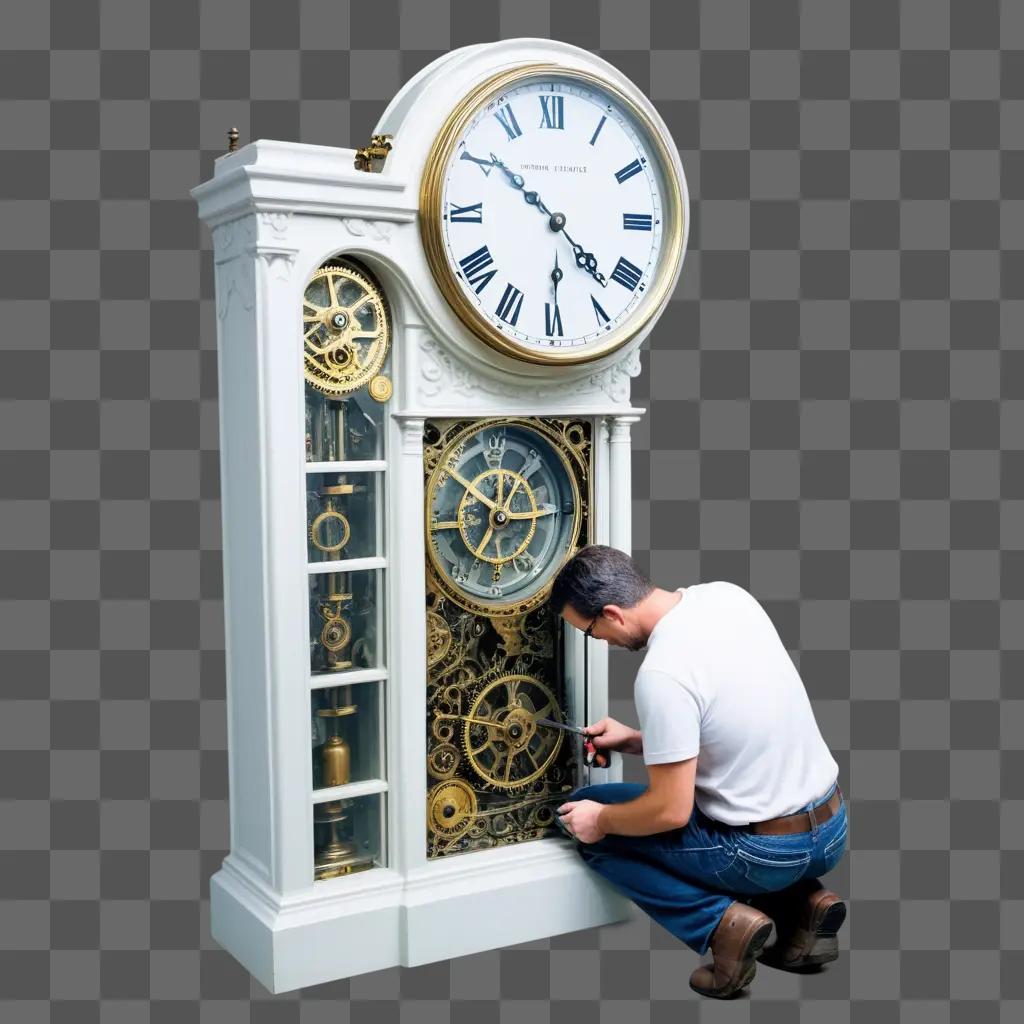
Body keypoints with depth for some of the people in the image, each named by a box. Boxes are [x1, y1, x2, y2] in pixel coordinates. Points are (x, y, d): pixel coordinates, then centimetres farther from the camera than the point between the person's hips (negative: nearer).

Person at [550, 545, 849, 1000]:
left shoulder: (661, 674, -26)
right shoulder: (728, 595, -1)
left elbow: (670, 812, -20)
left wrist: (600, 820, -1)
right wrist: (636, 740, 15)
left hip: (770, 852, -7)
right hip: (832, 828, 7)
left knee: (584, 821, 6)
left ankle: (723, 922, -3)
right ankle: (800, 903, 14)